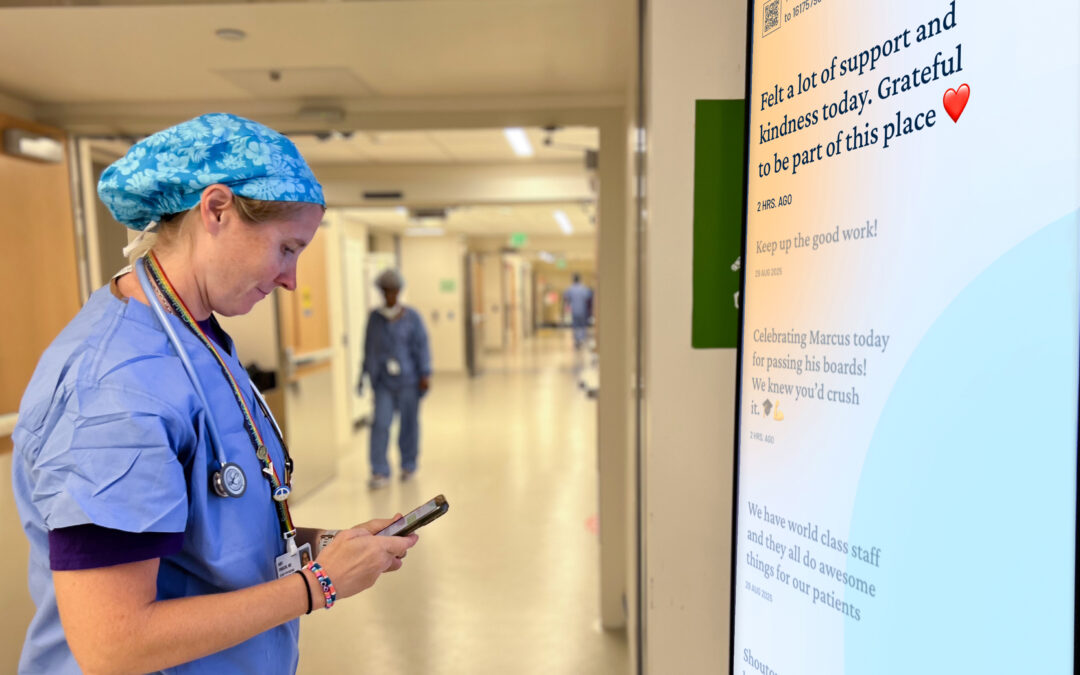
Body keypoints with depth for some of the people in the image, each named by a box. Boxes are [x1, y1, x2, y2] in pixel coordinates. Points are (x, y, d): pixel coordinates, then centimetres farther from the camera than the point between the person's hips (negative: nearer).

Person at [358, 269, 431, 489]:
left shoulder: (412, 317, 0)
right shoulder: (375, 317, 6)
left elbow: (421, 346, -2)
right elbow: (369, 347, 12)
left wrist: (425, 374, -8)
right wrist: (364, 375, 14)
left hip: (407, 380, -1)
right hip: (383, 381, 1)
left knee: (409, 423, 7)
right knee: (380, 424, -8)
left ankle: (408, 465, 24)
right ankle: (380, 472, -3)